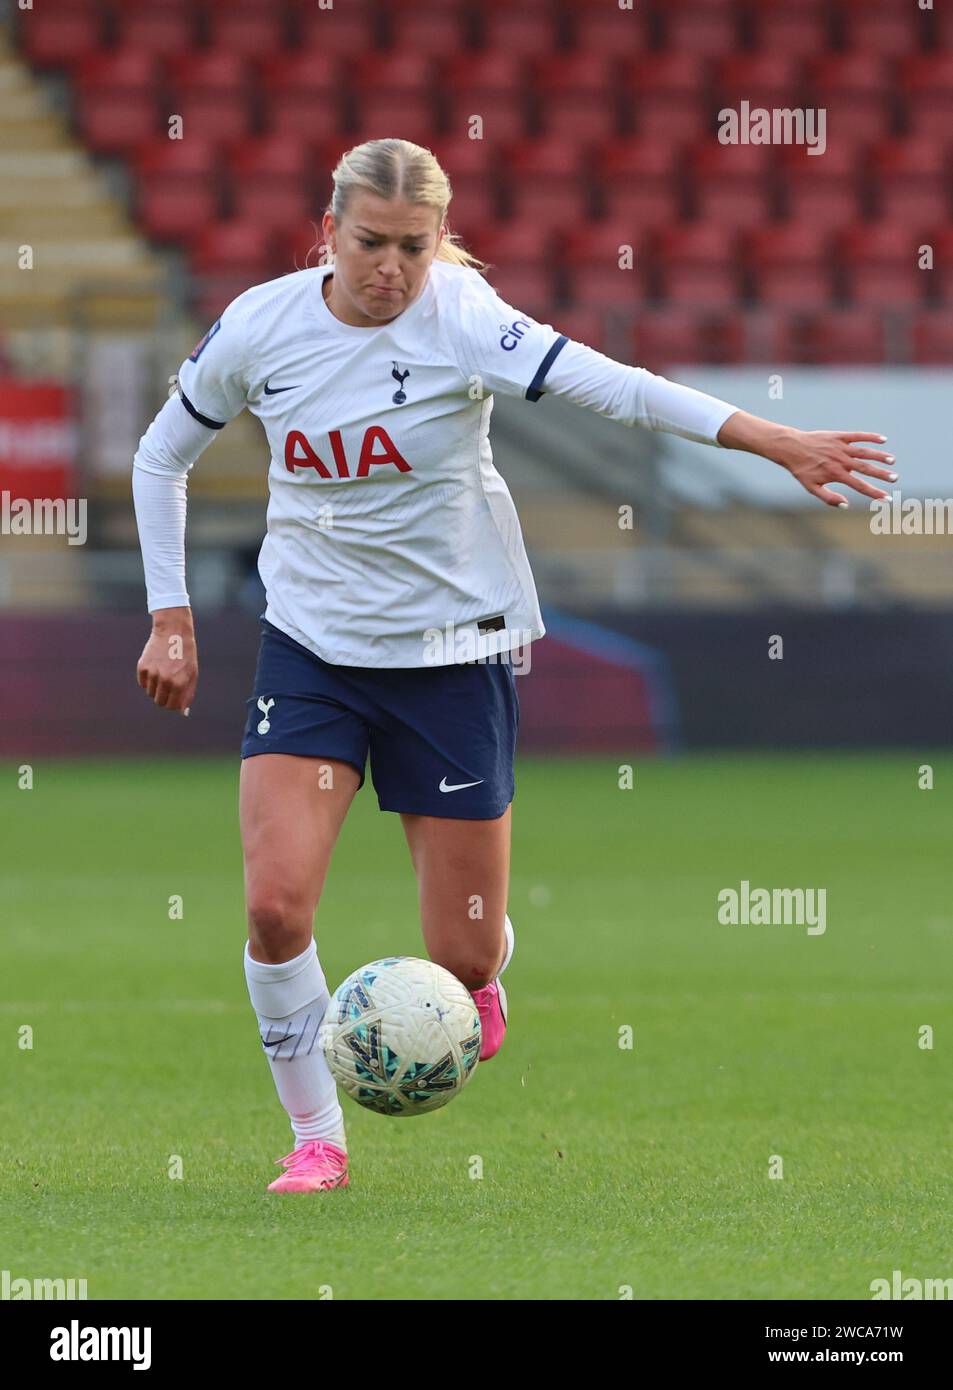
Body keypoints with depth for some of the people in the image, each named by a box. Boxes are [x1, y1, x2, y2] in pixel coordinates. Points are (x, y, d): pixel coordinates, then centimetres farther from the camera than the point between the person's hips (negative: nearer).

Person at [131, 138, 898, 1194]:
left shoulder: (459, 321, -16)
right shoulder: (260, 326, -7)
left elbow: (606, 384, -31)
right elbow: (162, 455, 10)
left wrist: (774, 441, -44)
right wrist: (170, 620, 5)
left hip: (453, 650, -2)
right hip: (310, 646, 2)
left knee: (464, 960, 1)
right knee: (274, 901, -16)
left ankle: (480, 978, 41)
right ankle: (316, 1135, 6)